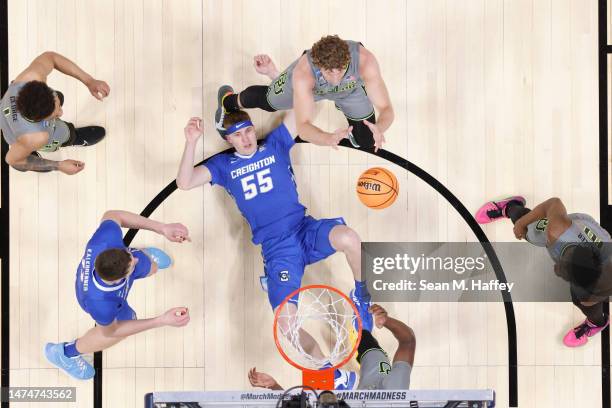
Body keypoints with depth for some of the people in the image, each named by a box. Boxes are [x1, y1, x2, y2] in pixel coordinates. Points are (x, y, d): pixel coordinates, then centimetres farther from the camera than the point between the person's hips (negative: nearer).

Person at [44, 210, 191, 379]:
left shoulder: (106, 239, -47)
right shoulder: (101, 304, -50)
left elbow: (111, 216, -23)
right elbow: (109, 331, -28)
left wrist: (162, 228, -32)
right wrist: (162, 321, -35)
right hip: (107, 296, -4)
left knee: (150, 268, 26)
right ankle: (64, 352, 36)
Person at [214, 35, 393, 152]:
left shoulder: (365, 61, -48)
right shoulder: (302, 73, -49)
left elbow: (386, 108, -46)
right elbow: (303, 127, -51)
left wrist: (379, 128, -70)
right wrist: (330, 139, -73)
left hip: (351, 88, 1)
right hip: (308, 84, -1)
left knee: (368, 143, 6)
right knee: (268, 101, 23)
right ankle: (228, 101, 58)